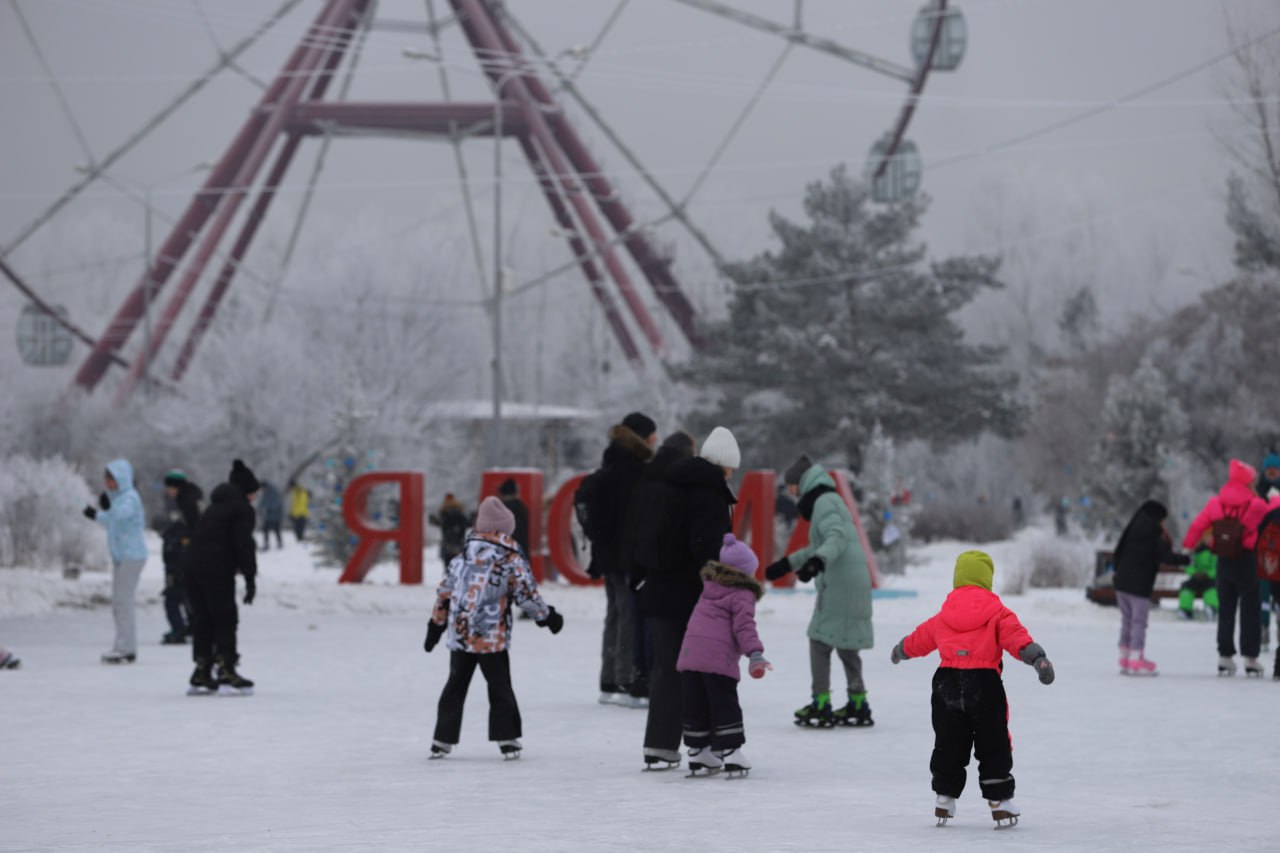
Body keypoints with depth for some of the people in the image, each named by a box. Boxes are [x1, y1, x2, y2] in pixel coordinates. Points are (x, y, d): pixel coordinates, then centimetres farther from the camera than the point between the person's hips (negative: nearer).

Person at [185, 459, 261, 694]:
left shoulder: (216, 507, 24)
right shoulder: (242, 509, -3)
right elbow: (244, 545, -11)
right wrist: (250, 578, -10)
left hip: (194, 566, 8)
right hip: (217, 570, -8)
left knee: (202, 620, 11)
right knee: (225, 620, -3)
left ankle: (202, 675, 11)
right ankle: (226, 672, -7)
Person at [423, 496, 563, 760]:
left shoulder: (464, 554, 7)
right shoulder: (511, 558, -6)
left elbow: (445, 592, 10)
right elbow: (526, 594, -5)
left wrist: (436, 624, 18)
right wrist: (547, 616, 10)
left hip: (459, 635, 4)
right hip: (492, 637, -4)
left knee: (455, 686, 13)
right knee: (500, 686, 7)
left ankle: (443, 739, 13)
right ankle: (507, 738, 4)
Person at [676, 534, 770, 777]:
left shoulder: (709, 588, 20)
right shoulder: (742, 595, -2)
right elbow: (744, 625, -14)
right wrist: (754, 653, -20)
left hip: (689, 655, 6)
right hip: (719, 659, -6)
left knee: (695, 708, 11)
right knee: (725, 707, -2)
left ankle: (697, 752, 16)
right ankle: (731, 753, -5)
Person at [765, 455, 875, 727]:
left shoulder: (824, 503, -10)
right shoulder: (829, 501, 22)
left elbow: (836, 538, -26)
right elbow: (819, 546, 33)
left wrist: (817, 561, -43)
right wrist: (787, 564, 39)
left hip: (840, 584, -10)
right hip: (853, 583, 10)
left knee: (820, 639, -6)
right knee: (845, 643, 15)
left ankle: (821, 705, -8)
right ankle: (858, 705, 19)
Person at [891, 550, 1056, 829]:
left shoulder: (943, 616, 13)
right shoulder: (997, 613, 0)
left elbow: (921, 638, 27)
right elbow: (1016, 637, -14)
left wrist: (901, 650, 45)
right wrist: (1037, 657, -21)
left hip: (947, 683, 3)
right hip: (984, 684, -3)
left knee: (948, 744, 14)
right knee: (993, 745, 4)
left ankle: (944, 798, 18)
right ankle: (1000, 802, 2)